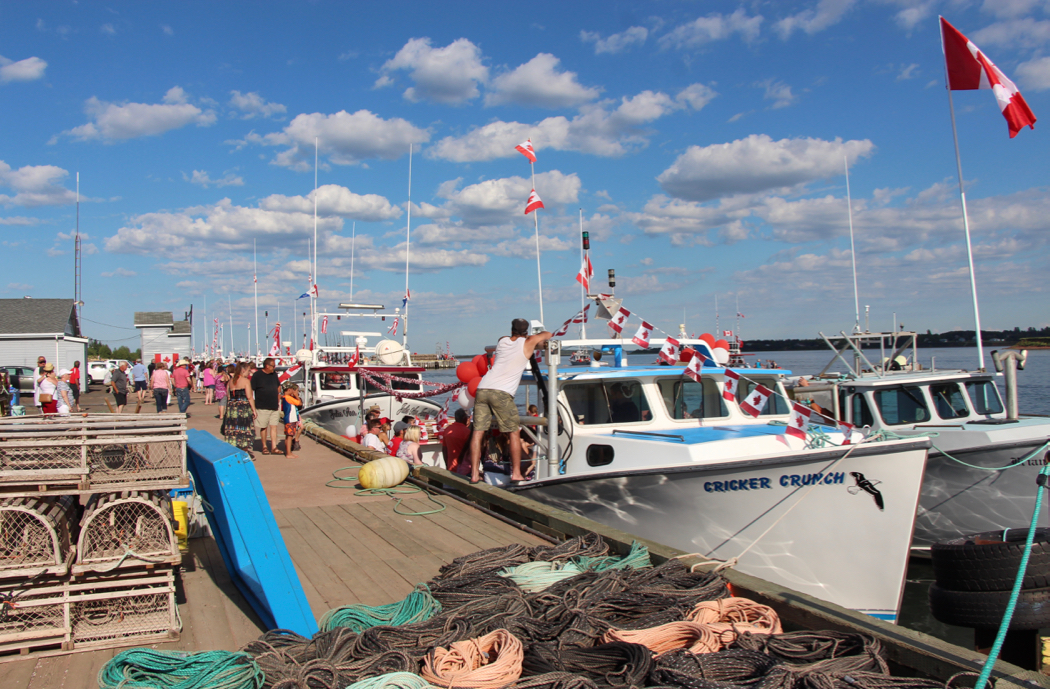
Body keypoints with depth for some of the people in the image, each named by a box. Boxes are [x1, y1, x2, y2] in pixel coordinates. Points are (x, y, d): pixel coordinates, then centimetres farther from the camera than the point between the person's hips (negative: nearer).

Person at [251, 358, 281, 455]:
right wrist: (253, 407, -12)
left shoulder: (274, 374, 9)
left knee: (274, 426, 1)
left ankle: (274, 447, 3)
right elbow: (251, 391, -8)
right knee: (263, 427, 4)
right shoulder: (257, 375, -7)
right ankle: (264, 447, 16)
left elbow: (278, 387, 23)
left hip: (274, 406, 4)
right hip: (262, 407, -4)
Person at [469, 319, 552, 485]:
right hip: (502, 393, -5)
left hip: (482, 388, 5)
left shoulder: (502, 341, 21)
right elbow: (547, 334, 26)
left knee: (478, 432, 6)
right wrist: (537, 340, 46)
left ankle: (474, 474, 5)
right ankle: (516, 474, 7)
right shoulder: (528, 342, 8)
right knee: (514, 432, 7)